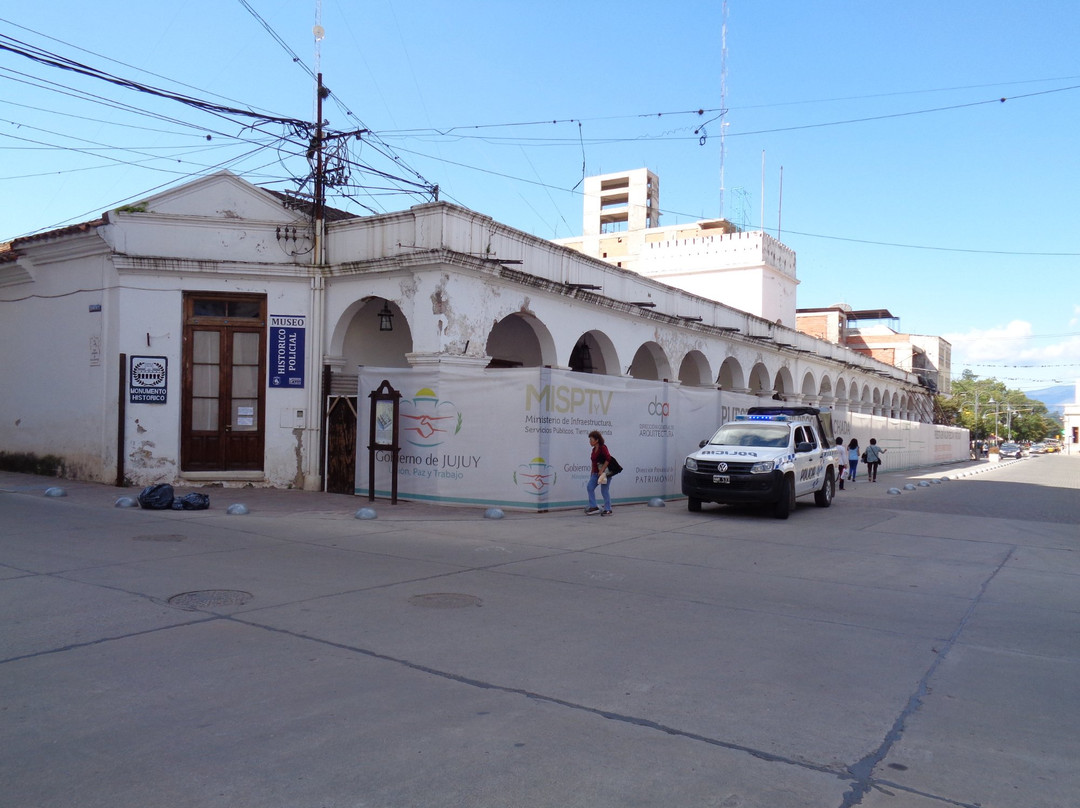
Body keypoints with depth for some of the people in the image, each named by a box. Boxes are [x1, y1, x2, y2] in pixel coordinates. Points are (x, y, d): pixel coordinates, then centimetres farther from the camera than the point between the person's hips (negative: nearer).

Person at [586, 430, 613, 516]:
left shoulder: (603, 448, -13)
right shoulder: (594, 449, 11)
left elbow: (608, 459, -21)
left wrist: (602, 470, -22)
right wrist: (592, 472, 17)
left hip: (604, 472, -8)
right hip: (596, 473, 8)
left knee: (604, 491, -3)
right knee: (590, 487, -1)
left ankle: (608, 510, 8)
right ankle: (593, 507, 4)